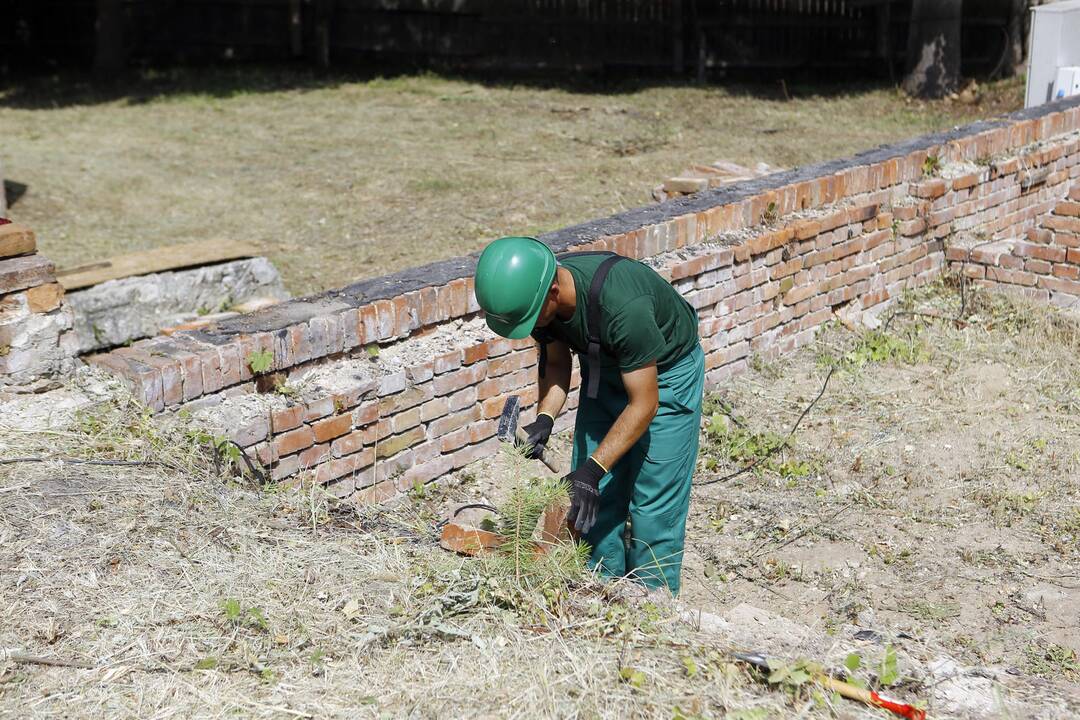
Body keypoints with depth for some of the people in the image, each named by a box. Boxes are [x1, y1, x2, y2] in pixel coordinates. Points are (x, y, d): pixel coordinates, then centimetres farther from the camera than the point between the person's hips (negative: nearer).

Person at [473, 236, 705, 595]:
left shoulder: (622, 303, -41)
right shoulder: (534, 293, -21)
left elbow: (644, 404, -32)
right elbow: (556, 362, -3)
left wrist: (592, 470, -35)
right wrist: (544, 419, -21)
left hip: (665, 373, -6)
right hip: (604, 370, 6)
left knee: (652, 505, -7)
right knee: (593, 500, 5)